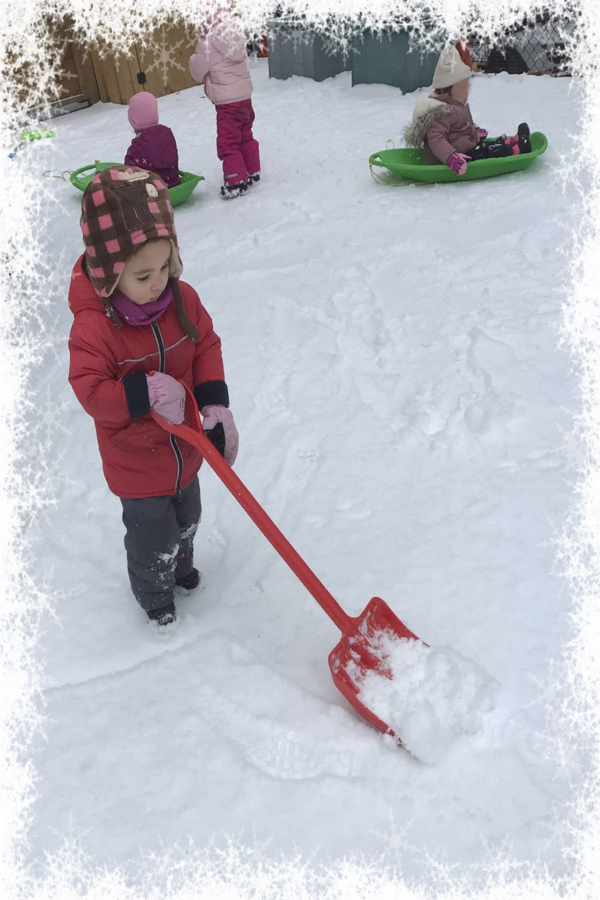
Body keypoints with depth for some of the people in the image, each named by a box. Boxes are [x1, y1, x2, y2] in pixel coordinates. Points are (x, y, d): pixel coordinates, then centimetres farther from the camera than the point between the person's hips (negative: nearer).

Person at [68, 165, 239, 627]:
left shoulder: (183, 299, -12)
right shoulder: (93, 327, -28)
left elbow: (207, 347, -4)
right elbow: (90, 389, -27)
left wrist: (216, 405, -15)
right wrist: (145, 393, -39)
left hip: (186, 449, 5)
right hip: (137, 464, -5)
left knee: (187, 520, 30)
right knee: (152, 539, 14)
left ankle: (182, 565, 62)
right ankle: (155, 596, 45)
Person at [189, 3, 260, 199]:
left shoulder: (208, 44, -16)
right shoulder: (238, 36, 1)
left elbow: (198, 72, -8)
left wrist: (195, 58, 11)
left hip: (227, 102, -7)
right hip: (244, 96, 7)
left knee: (227, 143, 0)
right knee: (245, 136, 20)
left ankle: (236, 181, 0)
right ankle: (252, 172, 31)